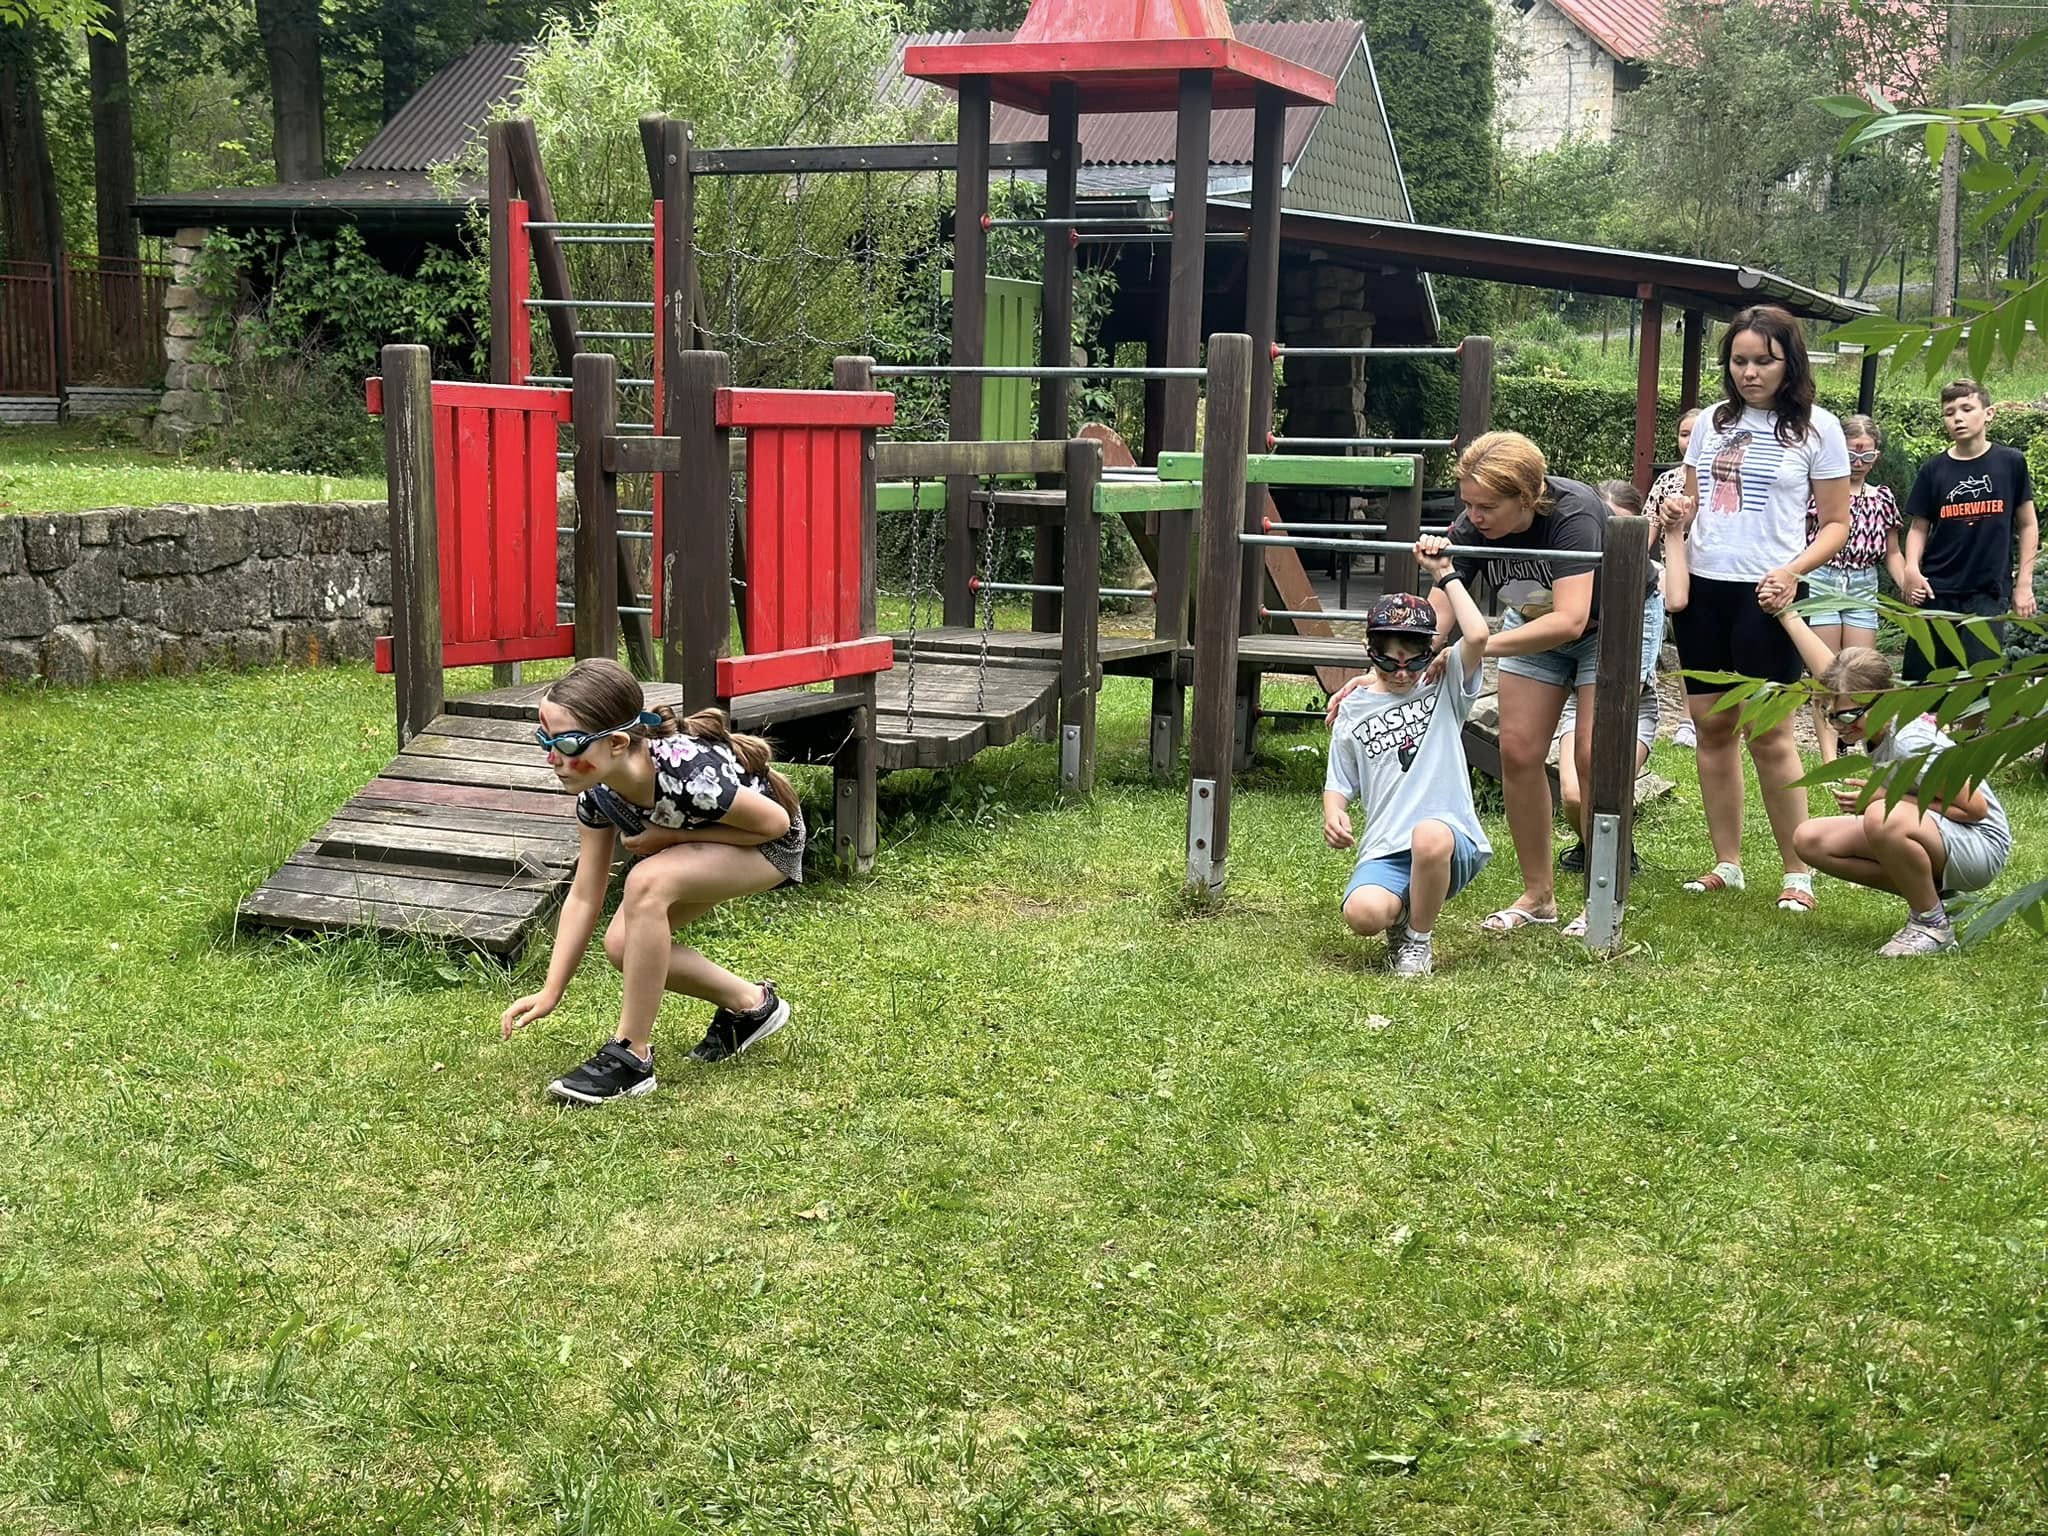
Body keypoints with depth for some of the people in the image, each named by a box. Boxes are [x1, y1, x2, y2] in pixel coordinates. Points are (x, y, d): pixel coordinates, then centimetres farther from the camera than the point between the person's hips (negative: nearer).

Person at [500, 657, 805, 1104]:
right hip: (699, 843, 8)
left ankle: (631, 1056, -21)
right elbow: (584, 896, -8)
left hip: (769, 845, -8)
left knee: (646, 882, -32)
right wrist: (550, 992, -11)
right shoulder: (597, 790, -17)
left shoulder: (685, 773, -39)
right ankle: (750, 1004, 16)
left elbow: (775, 821, -24)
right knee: (622, 944, -8)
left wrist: (669, 836, -24)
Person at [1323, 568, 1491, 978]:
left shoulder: (1445, 689, 10)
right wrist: (1333, 816, -3)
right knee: (1362, 913, -32)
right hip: (1385, 851, 2)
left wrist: (1445, 575, 0)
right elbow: (1339, 783, 20)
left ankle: (1418, 939, -11)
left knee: (1429, 836, -41)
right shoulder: (1354, 710, 17)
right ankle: (1401, 912, 9)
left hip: (1452, 840, -1)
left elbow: (1477, 636, -9)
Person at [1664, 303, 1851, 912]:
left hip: (1763, 593, -5)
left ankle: (1798, 872, 4)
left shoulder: (1816, 428, -1)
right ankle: (1727, 864, 16)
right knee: (1711, 723, 6)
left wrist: (1792, 572, -16)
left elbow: (1836, 523, 1)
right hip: (1702, 587, 5)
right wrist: (1677, 513, -3)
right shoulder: (1712, 422, 10)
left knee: (1768, 732, -6)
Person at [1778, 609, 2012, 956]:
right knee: (1811, 840, -2)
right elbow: (1829, 670, 15)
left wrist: (1890, 797, -24)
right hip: (1930, 837, 9)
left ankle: (1932, 923, -17)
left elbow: (1976, 808, -23)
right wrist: (1788, 615, 22)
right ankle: (1930, 895, 5)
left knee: (1884, 819, -40)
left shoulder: (1911, 743, -27)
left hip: (1980, 844, -9)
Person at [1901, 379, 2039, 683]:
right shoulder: (1934, 470, 4)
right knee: (1919, 679, 2)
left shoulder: (2011, 463, 1)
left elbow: (2027, 525, 7)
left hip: (1989, 593, -2)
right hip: (1936, 592, 2)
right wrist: (1912, 570, -11)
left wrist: (2024, 584, 3)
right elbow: (1919, 528, 7)